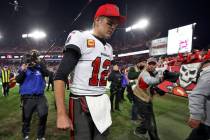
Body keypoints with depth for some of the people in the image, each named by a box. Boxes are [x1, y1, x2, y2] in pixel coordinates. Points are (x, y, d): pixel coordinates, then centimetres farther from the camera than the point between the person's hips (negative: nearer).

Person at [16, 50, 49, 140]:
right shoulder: (23, 67, 1)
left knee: (43, 115, -1)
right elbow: (18, 80, -6)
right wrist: (22, 71, -22)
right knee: (26, 117, 11)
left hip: (40, 96, 1)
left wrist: (38, 65, -24)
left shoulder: (40, 66, 3)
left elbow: (47, 73, -14)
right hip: (27, 97, 0)